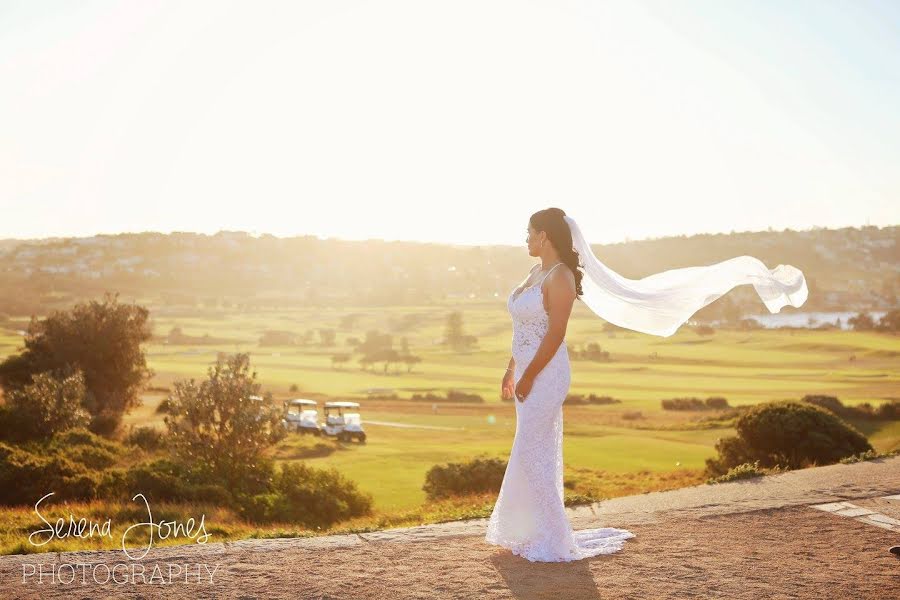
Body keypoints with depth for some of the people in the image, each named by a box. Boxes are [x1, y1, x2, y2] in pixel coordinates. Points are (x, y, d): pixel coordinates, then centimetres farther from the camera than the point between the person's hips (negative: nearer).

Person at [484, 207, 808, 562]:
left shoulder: (560, 277, -16)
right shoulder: (537, 274, 12)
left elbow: (555, 334, -21)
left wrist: (528, 377, -19)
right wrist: (511, 370, 19)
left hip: (544, 376, -10)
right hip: (527, 374, 10)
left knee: (533, 457, -6)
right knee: (530, 455, 16)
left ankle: (554, 542, 4)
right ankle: (532, 532, 29)